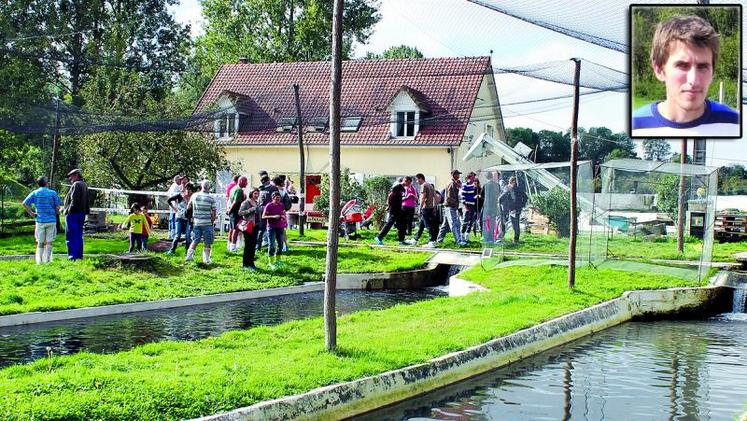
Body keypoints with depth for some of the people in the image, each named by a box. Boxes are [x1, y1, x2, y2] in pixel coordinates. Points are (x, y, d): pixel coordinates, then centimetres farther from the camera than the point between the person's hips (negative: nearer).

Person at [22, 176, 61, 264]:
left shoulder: (34, 193, 3)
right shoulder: (53, 193, -1)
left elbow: (24, 203, -6)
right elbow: (57, 207, -5)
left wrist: (31, 213, -1)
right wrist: (57, 214, 13)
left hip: (40, 220, 1)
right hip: (51, 220, -1)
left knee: (40, 242, 9)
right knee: (49, 242, 4)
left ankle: (39, 261, 6)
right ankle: (47, 260, 3)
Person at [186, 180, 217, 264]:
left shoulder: (194, 196, 0)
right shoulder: (211, 198, -9)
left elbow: (188, 208, 10)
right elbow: (213, 213, -7)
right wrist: (212, 222, 8)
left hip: (196, 222, 3)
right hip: (207, 223, -3)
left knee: (195, 240, 16)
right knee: (208, 243, 6)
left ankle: (189, 255, 12)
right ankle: (206, 259, 6)